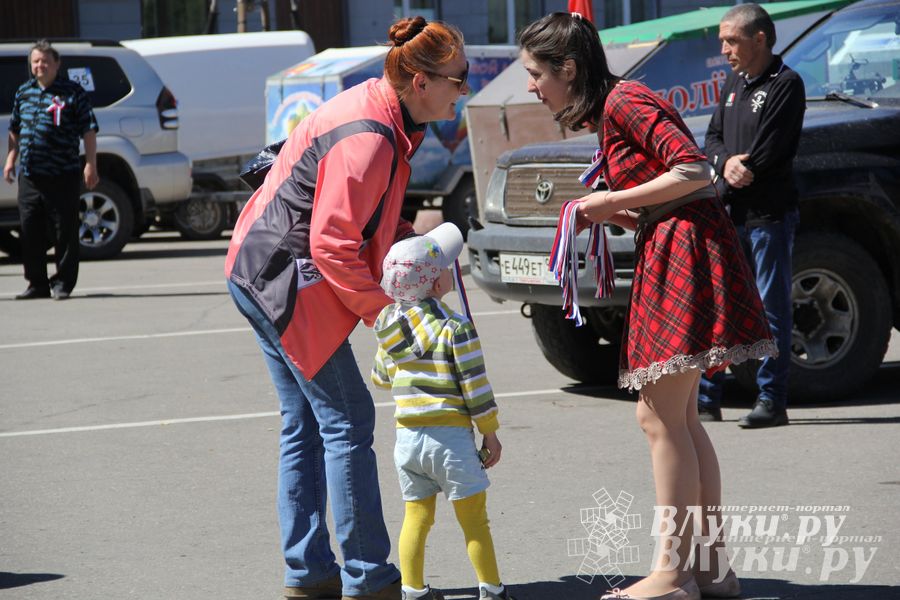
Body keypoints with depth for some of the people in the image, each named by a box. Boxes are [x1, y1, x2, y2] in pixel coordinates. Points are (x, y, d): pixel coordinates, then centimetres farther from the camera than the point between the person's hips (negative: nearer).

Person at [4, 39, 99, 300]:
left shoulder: (72, 92, -2)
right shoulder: (23, 92, 14)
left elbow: (89, 131, -4)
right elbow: (15, 129, 24)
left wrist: (90, 165, -10)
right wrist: (11, 158, 14)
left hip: (62, 176, -5)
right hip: (29, 176, 5)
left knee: (64, 232, -2)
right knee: (30, 232, 8)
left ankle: (62, 283, 6)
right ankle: (37, 284, 17)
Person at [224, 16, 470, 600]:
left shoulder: (385, 120, 8)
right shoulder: (366, 139, -23)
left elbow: (368, 218, 19)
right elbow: (334, 246, -24)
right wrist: (383, 309, -14)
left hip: (262, 274, 11)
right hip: (288, 281, -11)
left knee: (306, 427, 13)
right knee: (347, 423, -5)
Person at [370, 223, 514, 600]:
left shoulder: (389, 327, 5)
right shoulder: (455, 328, -13)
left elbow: (381, 378, 19)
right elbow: (476, 386, -12)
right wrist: (490, 434, -2)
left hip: (407, 438, 5)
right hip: (451, 438, -5)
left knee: (417, 518, 13)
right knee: (474, 519, 4)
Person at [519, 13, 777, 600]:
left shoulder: (625, 101, -12)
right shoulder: (607, 113, 17)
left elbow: (694, 171, -20)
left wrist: (614, 199, -13)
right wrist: (608, 214, 3)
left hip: (687, 247, -10)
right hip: (667, 250, 10)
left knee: (662, 418, -8)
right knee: (679, 419, 12)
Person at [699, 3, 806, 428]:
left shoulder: (786, 84, -9)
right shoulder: (735, 82, 16)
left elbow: (767, 154, -16)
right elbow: (713, 137, 13)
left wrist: (728, 177, -6)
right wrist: (725, 164, -9)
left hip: (769, 216, -8)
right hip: (729, 216, 8)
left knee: (772, 309, -2)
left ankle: (772, 400, 2)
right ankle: (705, 397, 14)